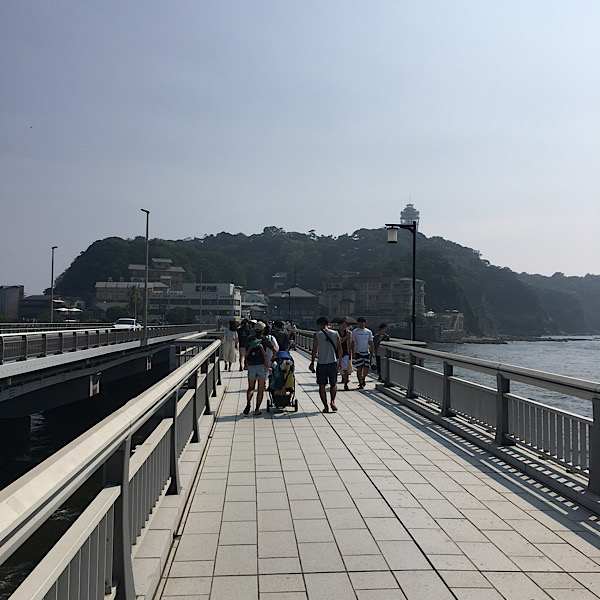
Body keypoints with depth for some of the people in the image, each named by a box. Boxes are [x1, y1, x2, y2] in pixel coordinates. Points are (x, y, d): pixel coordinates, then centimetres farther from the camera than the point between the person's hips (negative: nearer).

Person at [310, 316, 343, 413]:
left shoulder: (317, 335, -5)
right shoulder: (335, 334, 3)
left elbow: (314, 350, -5)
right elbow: (339, 349, 5)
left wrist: (312, 363, 3)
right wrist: (340, 362, 13)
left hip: (321, 363, -2)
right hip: (333, 363, 2)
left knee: (322, 386, 8)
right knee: (333, 384, 18)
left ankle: (325, 406, 6)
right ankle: (332, 401, 0)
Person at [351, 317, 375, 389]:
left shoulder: (369, 332, 9)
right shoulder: (355, 332, 1)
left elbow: (370, 343, 11)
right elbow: (353, 343, 0)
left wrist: (373, 352, 5)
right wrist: (353, 353, -8)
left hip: (366, 352, 2)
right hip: (358, 352, -2)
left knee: (366, 369, -2)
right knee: (359, 369, -4)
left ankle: (363, 378, 26)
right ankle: (361, 383, 5)